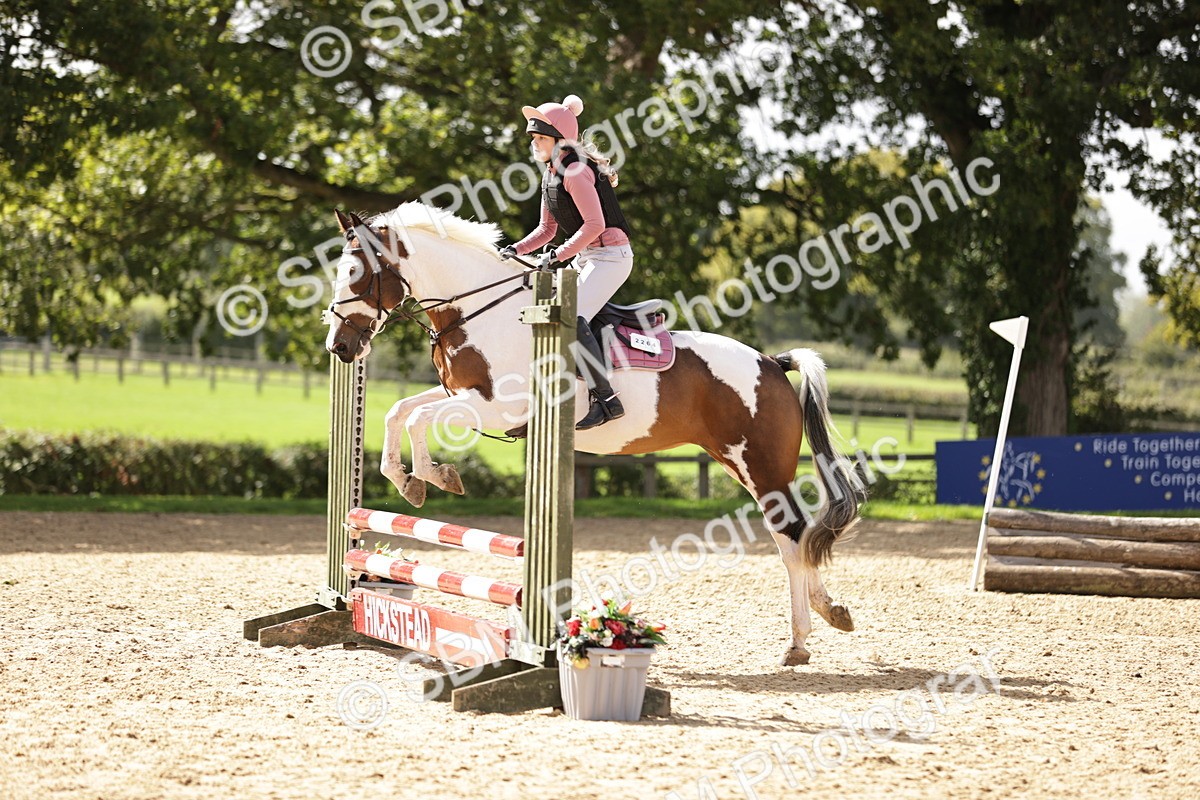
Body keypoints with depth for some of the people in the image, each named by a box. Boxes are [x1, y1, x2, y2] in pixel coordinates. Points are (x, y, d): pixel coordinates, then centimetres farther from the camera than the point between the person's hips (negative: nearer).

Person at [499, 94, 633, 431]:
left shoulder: (575, 171, -17)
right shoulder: (552, 173, 13)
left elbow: (594, 224, -23)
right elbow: (547, 228, 17)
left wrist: (558, 255, -21)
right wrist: (516, 250, 3)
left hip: (610, 254, -10)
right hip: (586, 258, 11)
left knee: (572, 317, -25)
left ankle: (607, 400, -26)